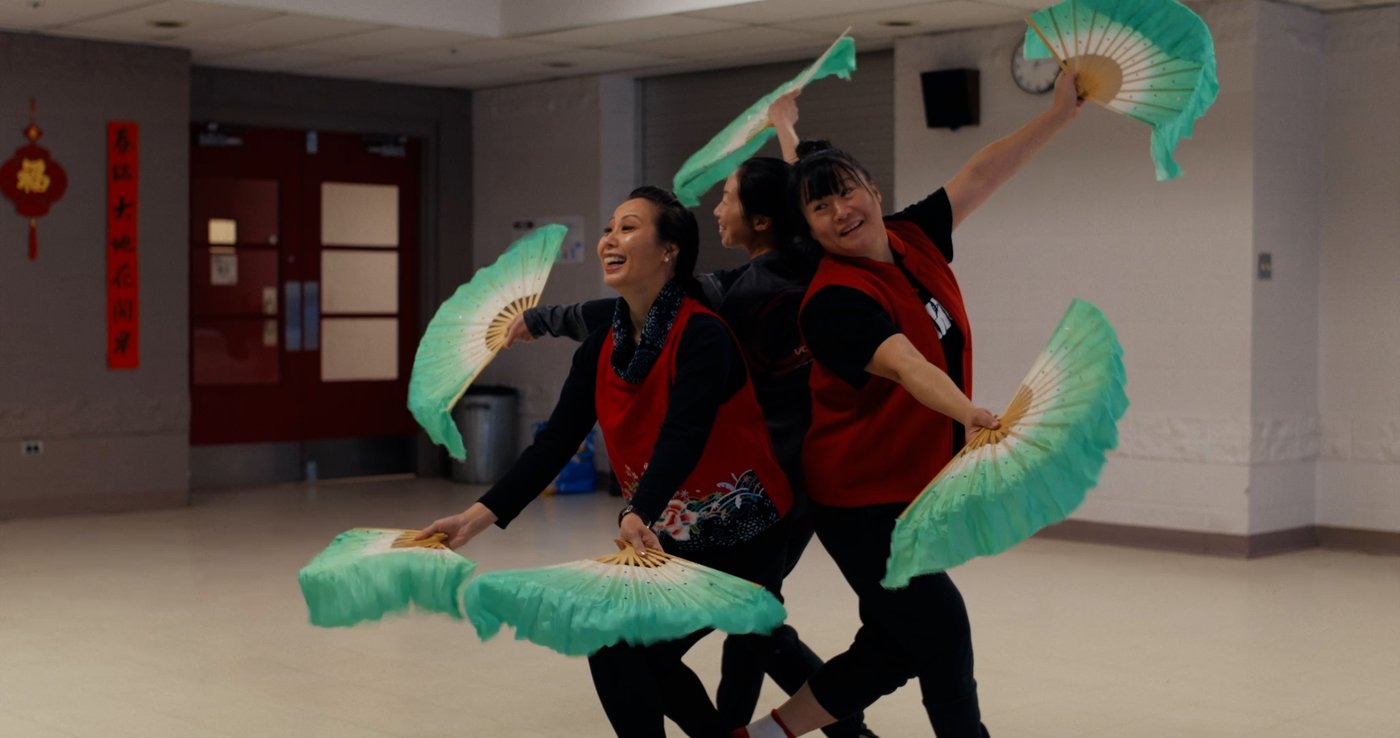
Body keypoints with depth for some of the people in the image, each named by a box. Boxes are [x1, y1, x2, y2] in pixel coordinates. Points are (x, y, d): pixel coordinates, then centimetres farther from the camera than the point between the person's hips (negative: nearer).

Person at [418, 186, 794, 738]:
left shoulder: (702, 334, -21)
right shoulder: (602, 348, 0)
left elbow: (683, 437, -35)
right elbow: (556, 442, -4)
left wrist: (636, 517, -51)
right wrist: (479, 516, -15)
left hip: (739, 538, -8)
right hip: (666, 536, 8)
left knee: (615, 636, -15)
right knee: (640, 652, 14)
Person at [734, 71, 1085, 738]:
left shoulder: (913, 239, 1)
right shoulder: (833, 302, -22)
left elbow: (981, 175, 10)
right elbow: (904, 364, -38)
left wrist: (1061, 112, 9)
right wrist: (968, 413, -54)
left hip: (918, 493, 8)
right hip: (862, 503, -8)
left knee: (894, 649, 15)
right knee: (944, 640, -3)